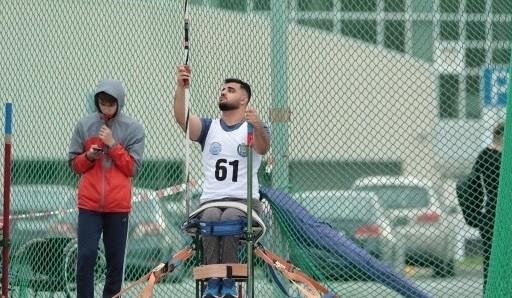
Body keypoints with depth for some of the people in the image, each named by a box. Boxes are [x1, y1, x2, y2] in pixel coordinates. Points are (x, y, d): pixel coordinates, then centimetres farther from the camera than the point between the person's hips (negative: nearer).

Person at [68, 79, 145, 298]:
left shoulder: (133, 129, 2)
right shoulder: (85, 125, 7)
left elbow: (132, 168, -2)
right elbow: (74, 163, 11)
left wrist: (113, 145, -10)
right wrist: (89, 156, -9)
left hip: (118, 205, 0)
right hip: (89, 203, 1)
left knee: (116, 259, 4)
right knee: (86, 256, -7)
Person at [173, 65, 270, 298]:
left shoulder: (254, 128, 8)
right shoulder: (208, 127, 16)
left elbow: (263, 148, -17)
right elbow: (182, 118, -4)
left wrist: (257, 126, -39)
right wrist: (181, 88, -22)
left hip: (245, 200, -2)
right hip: (211, 200, 2)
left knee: (230, 218, -35)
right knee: (211, 217, -33)